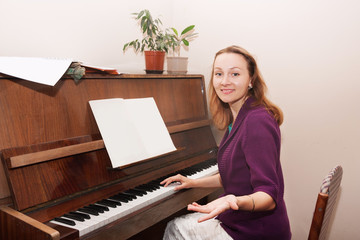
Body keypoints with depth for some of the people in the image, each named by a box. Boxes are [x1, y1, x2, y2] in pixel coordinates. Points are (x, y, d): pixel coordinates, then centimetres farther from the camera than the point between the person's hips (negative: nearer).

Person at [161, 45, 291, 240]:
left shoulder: (258, 122, -26)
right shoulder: (237, 118, 5)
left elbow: (269, 197, -28)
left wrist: (236, 201, -47)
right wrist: (193, 183, 17)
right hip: (238, 220, 9)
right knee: (176, 224, 16)